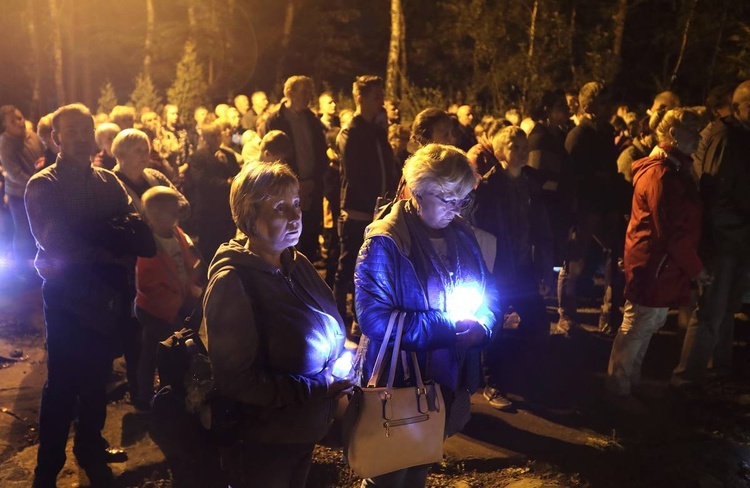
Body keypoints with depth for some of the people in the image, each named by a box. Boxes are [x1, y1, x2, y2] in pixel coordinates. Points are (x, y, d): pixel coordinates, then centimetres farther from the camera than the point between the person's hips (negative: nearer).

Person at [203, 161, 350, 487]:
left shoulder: (297, 264, 2)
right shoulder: (232, 282, -22)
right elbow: (235, 380, -24)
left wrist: (344, 356, -5)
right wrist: (317, 387, -24)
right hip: (260, 444, -7)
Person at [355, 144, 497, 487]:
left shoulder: (462, 236, 1)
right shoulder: (384, 243, -21)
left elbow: (487, 295, 7)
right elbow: (374, 318, -27)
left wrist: (479, 327, -17)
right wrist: (450, 325, -25)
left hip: (446, 380, 6)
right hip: (397, 383, -6)